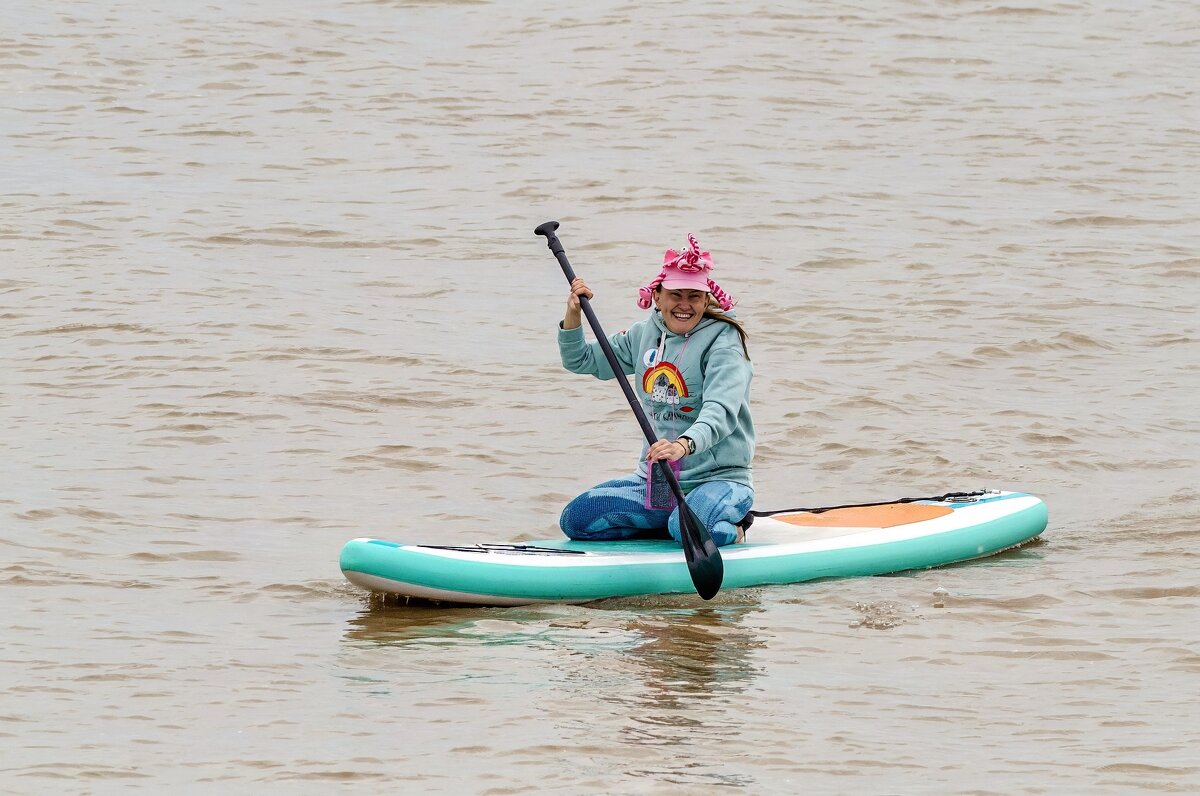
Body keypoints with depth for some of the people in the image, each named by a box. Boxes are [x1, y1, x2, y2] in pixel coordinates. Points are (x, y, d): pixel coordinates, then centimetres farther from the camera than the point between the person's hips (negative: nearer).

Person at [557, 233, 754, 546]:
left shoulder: (722, 341, -12)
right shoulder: (645, 335, 8)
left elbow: (721, 410, -28)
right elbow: (581, 361, 20)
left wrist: (683, 445, -47)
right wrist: (573, 313, 2)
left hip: (719, 479, -6)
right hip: (655, 481, 6)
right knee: (575, 519, -9)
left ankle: (730, 528, -2)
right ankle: (668, 521, 7)